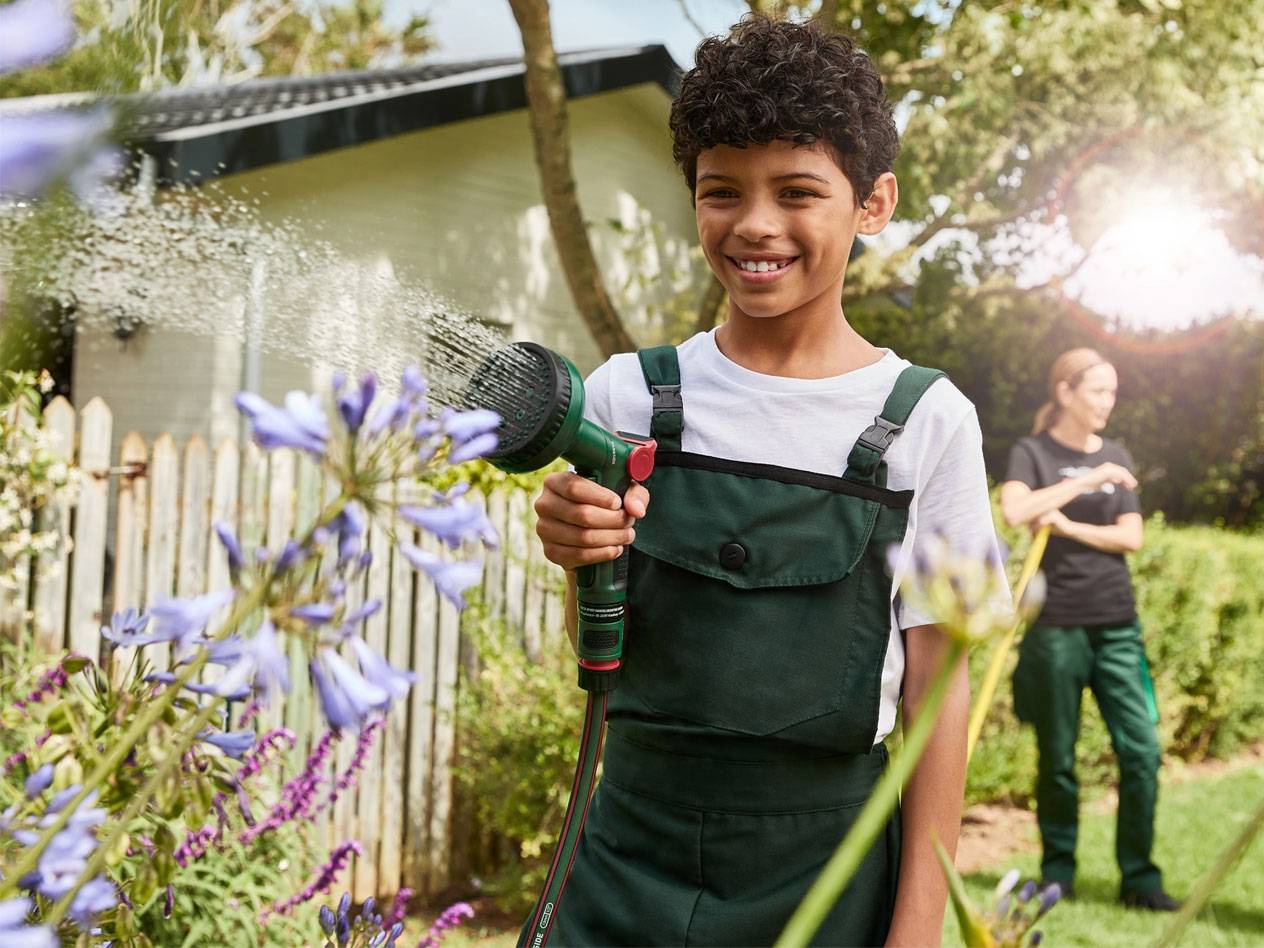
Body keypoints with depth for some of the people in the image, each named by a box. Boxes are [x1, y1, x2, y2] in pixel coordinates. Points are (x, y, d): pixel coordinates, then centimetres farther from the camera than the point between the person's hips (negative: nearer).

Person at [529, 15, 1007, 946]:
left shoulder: (927, 422, -6)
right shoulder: (628, 395, -2)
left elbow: (937, 678, -4)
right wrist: (582, 562, -18)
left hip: (823, 868, -1)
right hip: (634, 858, 1)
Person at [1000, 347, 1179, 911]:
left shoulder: (1117, 457, 14)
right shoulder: (1033, 452, 1)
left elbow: (1132, 537, 5)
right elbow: (1014, 511, -19)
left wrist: (1068, 526, -8)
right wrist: (1089, 478, -18)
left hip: (1117, 624, 4)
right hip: (1056, 626, -4)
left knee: (1141, 750, -3)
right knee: (1057, 759, 3)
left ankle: (1139, 878, 6)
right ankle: (1057, 874, 18)